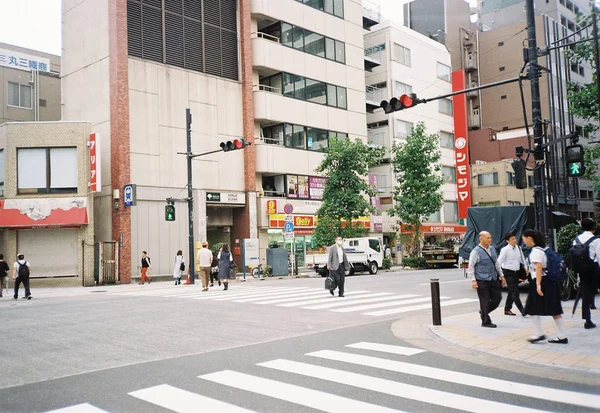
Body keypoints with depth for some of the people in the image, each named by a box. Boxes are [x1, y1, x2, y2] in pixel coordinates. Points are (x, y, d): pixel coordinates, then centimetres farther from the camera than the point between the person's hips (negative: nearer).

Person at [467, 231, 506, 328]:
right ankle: (486, 322, 15)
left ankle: (483, 312, 32)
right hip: (482, 281, -7)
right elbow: (471, 267, -10)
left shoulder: (492, 249, 9)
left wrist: (501, 275, 17)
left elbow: (496, 263, 19)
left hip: (493, 279, 7)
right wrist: (473, 280, -16)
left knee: (497, 298, 8)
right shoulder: (476, 251, -11)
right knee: (485, 301, 1)